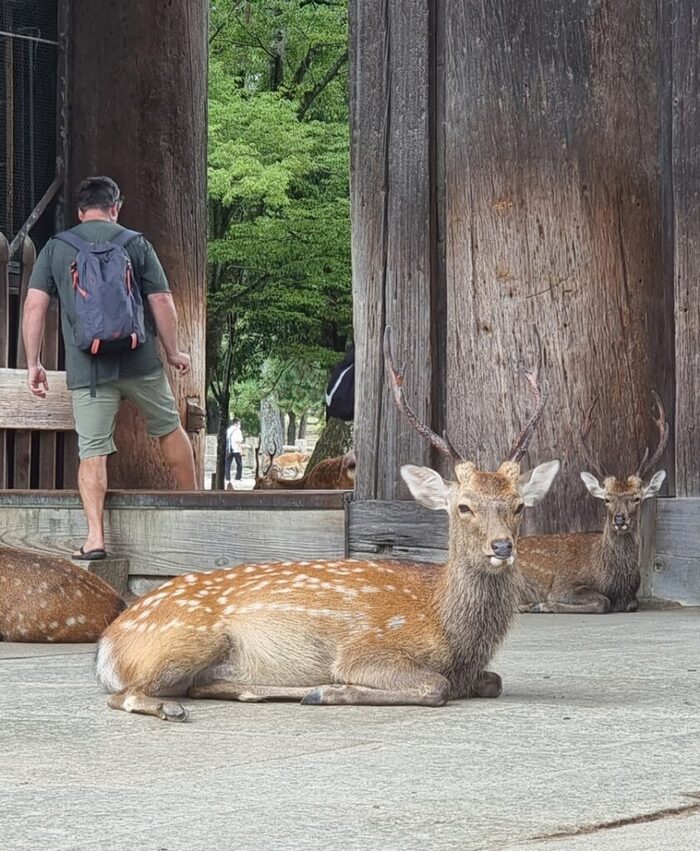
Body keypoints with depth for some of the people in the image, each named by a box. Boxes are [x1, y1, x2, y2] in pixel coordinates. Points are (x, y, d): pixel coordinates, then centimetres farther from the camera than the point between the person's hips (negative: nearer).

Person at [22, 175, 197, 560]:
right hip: (139, 362, 0)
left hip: (87, 369, 0)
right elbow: (161, 302, 1)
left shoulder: (55, 248, 6)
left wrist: (33, 363, 4)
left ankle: (95, 539, -7)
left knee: (92, 451, 1)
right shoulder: (136, 243, 3)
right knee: (169, 429, 19)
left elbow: (34, 306, -1)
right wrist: (173, 352, 13)